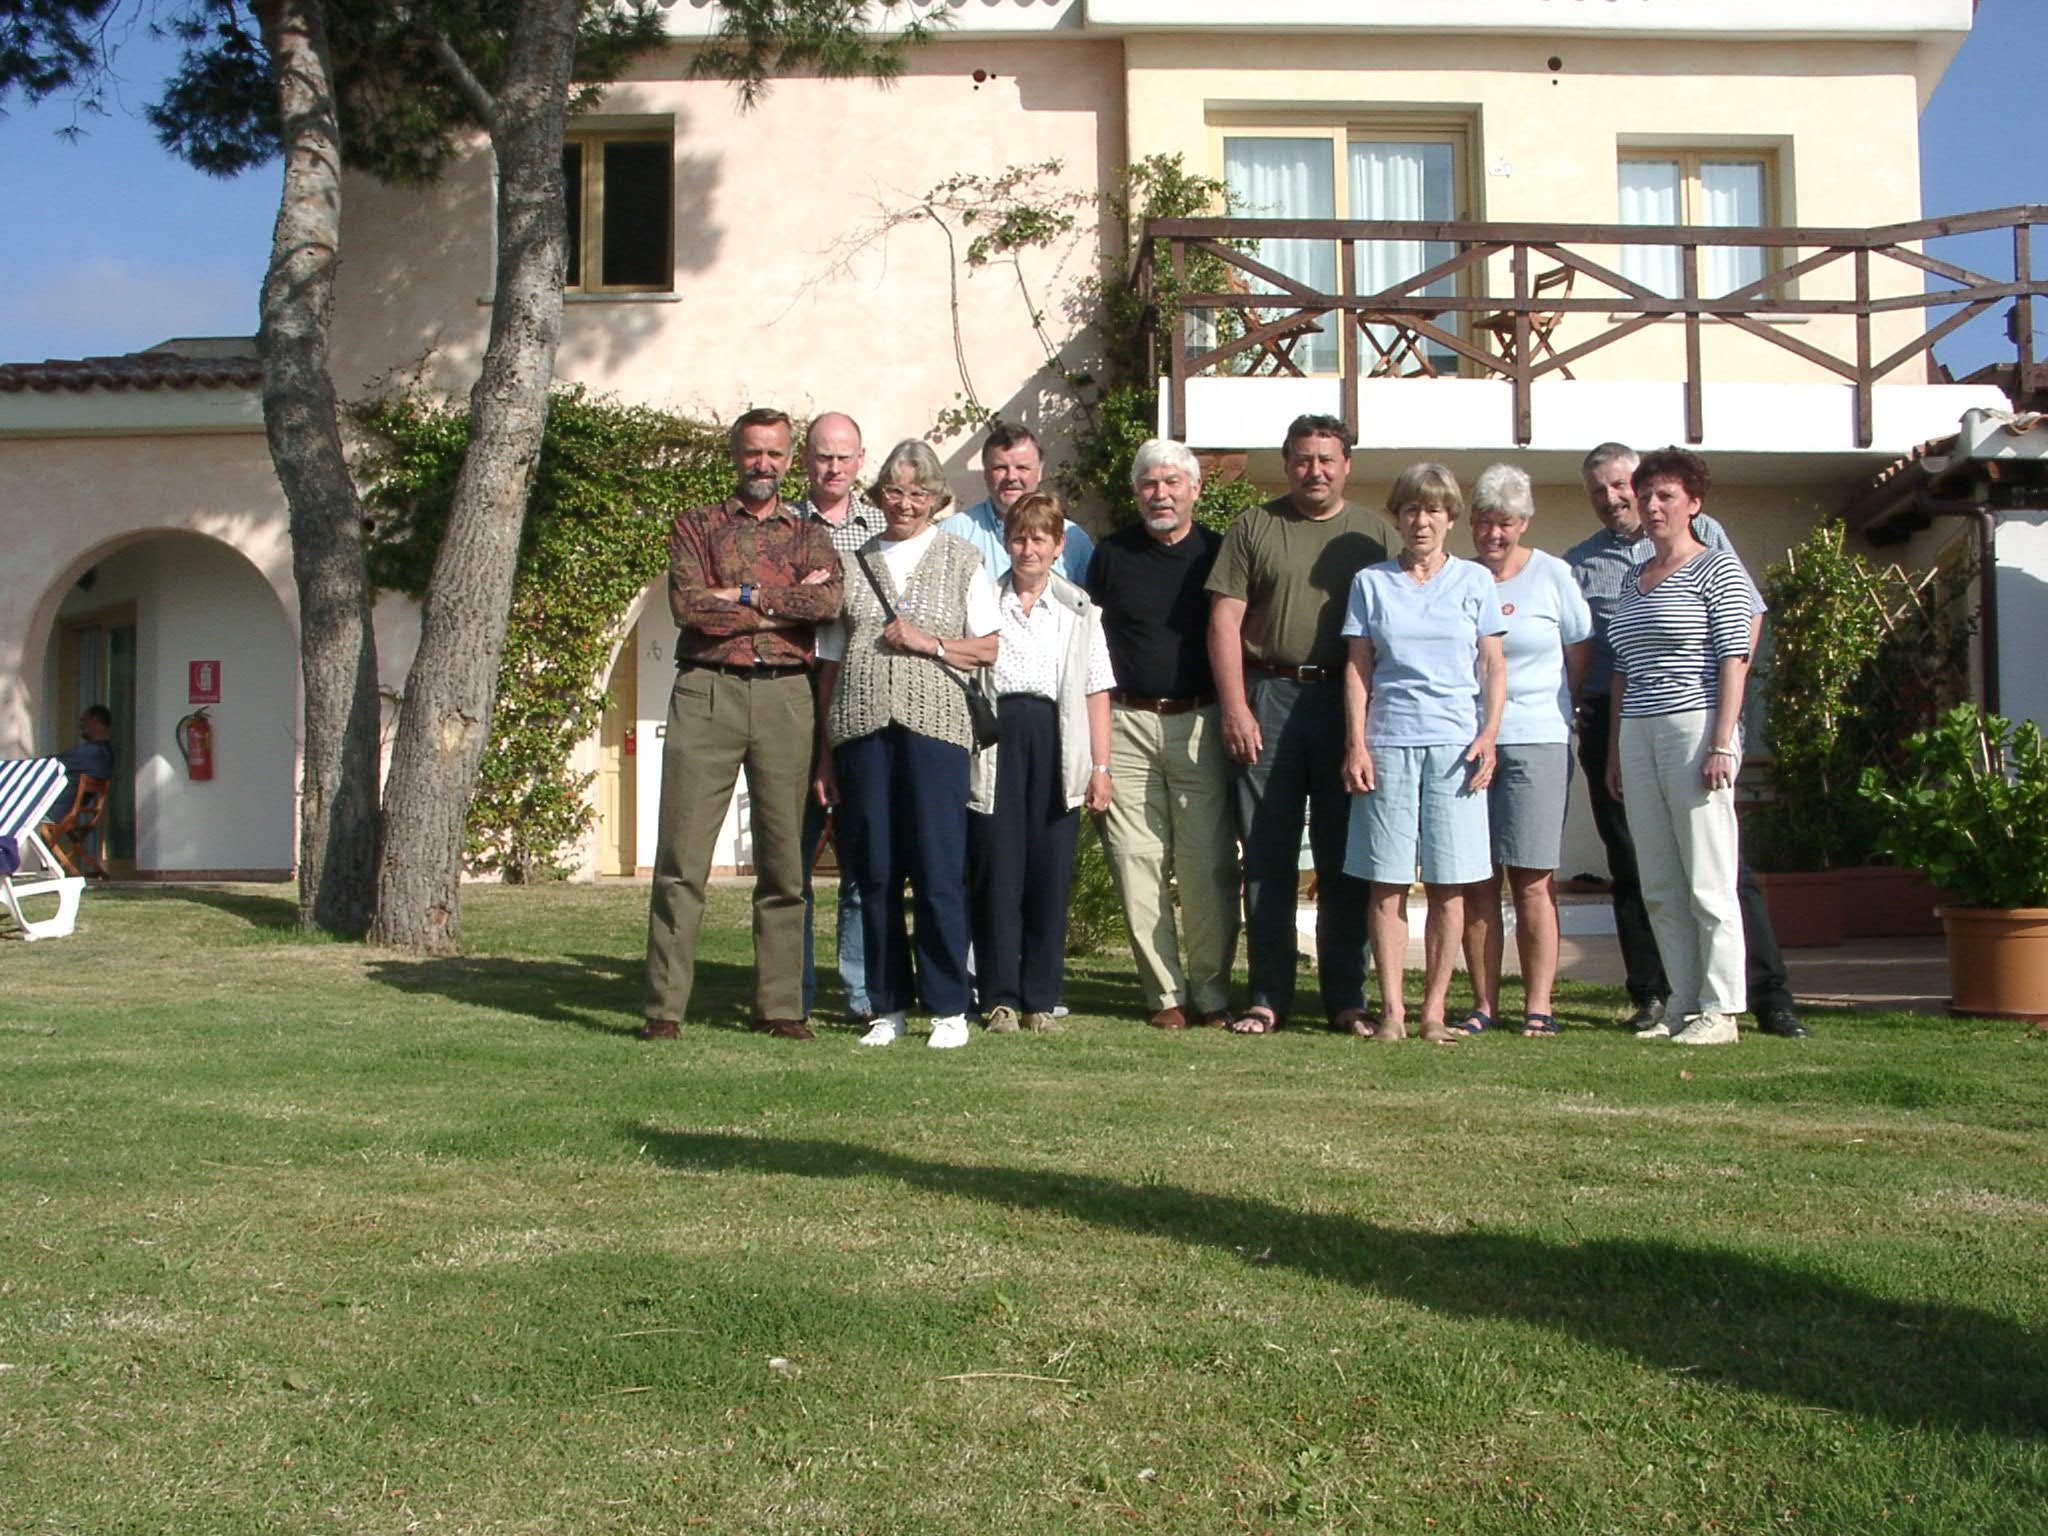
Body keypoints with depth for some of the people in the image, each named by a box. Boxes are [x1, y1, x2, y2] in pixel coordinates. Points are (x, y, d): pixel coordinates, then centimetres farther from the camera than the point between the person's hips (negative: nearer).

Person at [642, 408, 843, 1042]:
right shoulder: (696, 525, 12)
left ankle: (780, 1005, 10)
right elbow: (689, 605, -6)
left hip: (785, 696, 2)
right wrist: (784, 604, -4)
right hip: (708, 691, -2)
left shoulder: (809, 532, 17)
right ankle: (664, 1007, -1)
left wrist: (743, 595, -7)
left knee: (783, 859, 4)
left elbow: (829, 602, -5)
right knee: (681, 858, -5)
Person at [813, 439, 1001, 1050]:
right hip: (861, 727, 3)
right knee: (874, 872, 3)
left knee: (938, 872, -6)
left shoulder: (961, 560, 10)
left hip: (933, 725, -2)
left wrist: (929, 642, -9)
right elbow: (829, 662, 14)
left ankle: (949, 1009, 3)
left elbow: (992, 647, 6)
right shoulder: (853, 564, 16)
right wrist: (824, 752, 9)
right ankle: (887, 1008, 12)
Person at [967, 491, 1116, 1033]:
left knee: (1051, 871, -1)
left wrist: (1100, 767, 3)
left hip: (1056, 738, 1)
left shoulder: (1080, 611, 14)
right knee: (997, 869, -3)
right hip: (996, 737, 0)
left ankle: (1041, 999, 7)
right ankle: (999, 998, 3)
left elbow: (1096, 692, 10)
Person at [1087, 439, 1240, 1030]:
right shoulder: (1112, 554, 11)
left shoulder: (1219, 553, 8)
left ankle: (1212, 992, 8)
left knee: (1209, 865, -3)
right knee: (1138, 862, -1)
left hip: (1201, 722, -1)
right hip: (1127, 724, 1)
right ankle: (1165, 994, 8)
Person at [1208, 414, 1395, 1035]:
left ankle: (1346, 999, 11)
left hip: (1349, 703, 1)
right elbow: (1224, 620, 3)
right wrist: (1235, 708, -7)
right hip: (1268, 697, 0)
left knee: (1345, 861, 3)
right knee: (1267, 858, 2)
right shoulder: (1253, 529, 8)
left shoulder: (1375, 533, 11)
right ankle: (1268, 998, 9)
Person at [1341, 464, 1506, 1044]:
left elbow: (1493, 667, 10)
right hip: (1388, 740, 0)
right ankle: (1392, 1007, 3)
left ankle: (1434, 1009, 6)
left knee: (1448, 884, -1)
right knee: (1387, 882, -2)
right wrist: (1356, 744, -1)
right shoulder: (1371, 582, 11)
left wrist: (1488, 735, -3)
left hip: (1455, 741, 0)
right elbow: (1357, 668, 8)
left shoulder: (1474, 580, 10)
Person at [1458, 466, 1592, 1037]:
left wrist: (1541, 706, 8)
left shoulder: (1552, 575, 6)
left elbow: (1579, 655, 11)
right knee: (1476, 881, 2)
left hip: (1536, 740, -2)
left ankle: (1538, 1005, 1)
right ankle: (1483, 1004, 8)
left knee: (1533, 879, -3)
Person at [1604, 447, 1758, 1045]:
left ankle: (1719, 1011, -1)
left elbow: (1735, 658, -8)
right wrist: (1614, 749, 16)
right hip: (1638, 735, 7)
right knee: (1660, 888, 6)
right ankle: (1683, 1005, 12)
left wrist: (1722, 743, -16)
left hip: (1695, 729, -7)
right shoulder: (1634, 580, 19)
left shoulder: (1716, 568, -1)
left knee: (1708, 882, -5)